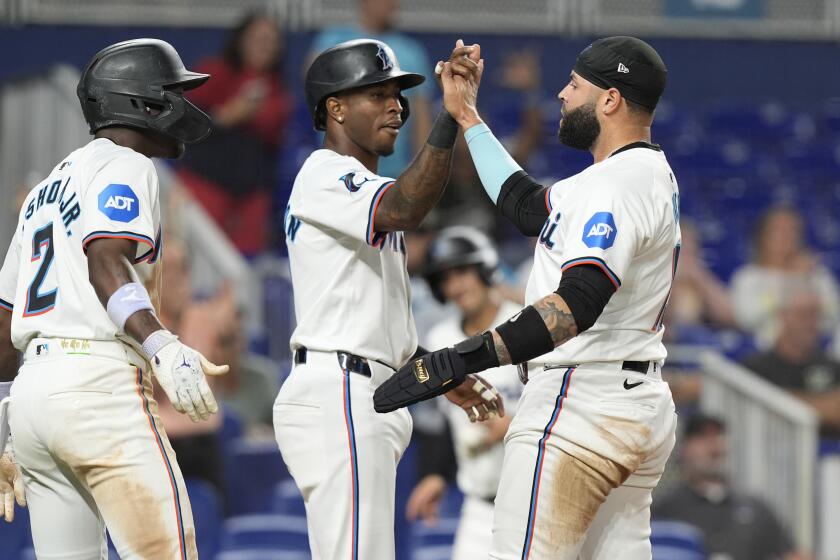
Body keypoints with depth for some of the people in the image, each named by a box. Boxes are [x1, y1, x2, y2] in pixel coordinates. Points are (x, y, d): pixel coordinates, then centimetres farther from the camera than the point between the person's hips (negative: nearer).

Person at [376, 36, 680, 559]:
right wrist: (468, 118, 36)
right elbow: (530, 207, 31)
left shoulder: (618, 183, -16)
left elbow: (578, 303, -30)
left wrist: (465, 358, -38)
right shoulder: (652, 176, 17)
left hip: (581, 407, -11)